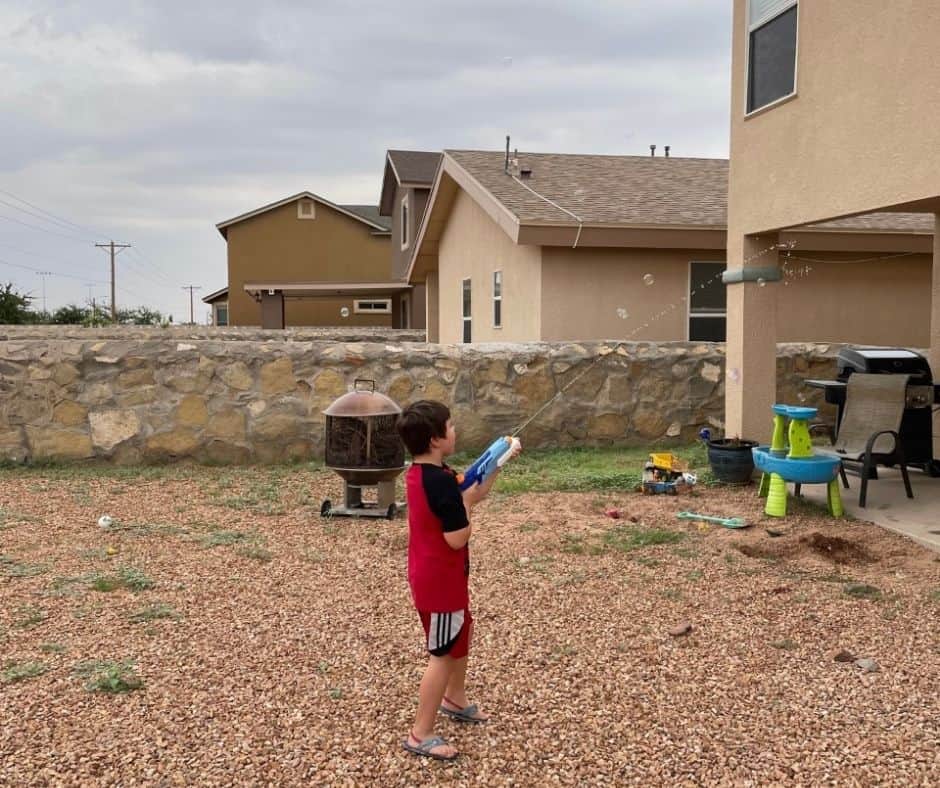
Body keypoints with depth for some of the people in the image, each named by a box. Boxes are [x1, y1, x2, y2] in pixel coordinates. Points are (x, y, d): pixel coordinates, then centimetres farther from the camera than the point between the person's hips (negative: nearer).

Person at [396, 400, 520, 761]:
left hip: (431, 575, 10)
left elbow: (475, 492, 13)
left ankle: (454, 700, 45)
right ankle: (420, 735, 14)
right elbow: (457, 538, -25)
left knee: (462, 632, 27)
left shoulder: (418, 473, 4)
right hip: (440, 580, -10)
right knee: (443, 653, 3)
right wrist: (466, 500, -12)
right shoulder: (442, 481, -27)